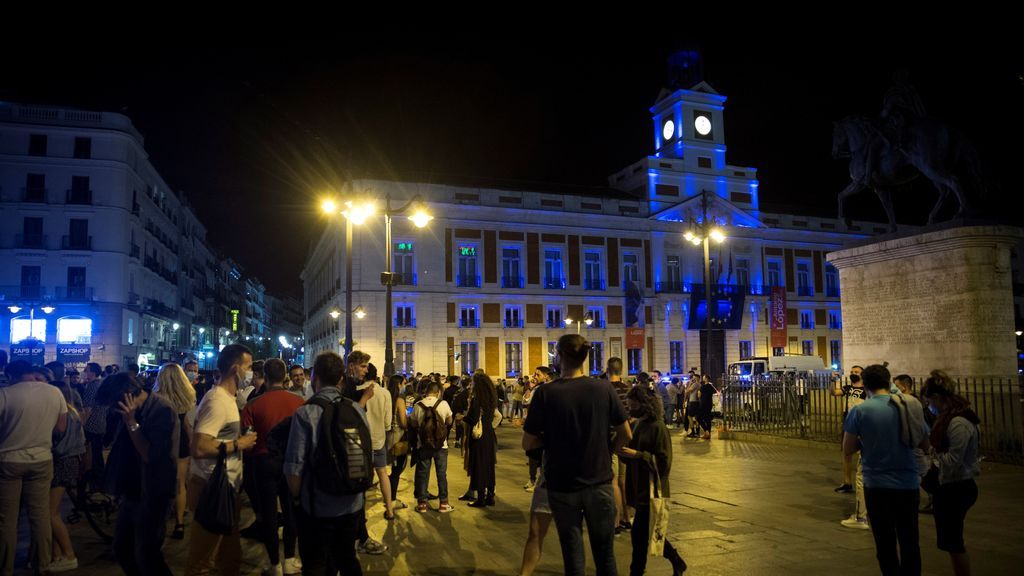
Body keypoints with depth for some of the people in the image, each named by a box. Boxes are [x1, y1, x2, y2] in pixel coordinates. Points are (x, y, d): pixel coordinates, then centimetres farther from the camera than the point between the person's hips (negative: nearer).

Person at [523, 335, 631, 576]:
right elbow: (625, 435, -1)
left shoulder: (545, 393, -13)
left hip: (562, 486, -1)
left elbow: (528, 443, -8)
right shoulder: (604, 388, -9)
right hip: (599, 483, 1)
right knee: (605, 553, 17)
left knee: (573, 555, 13)